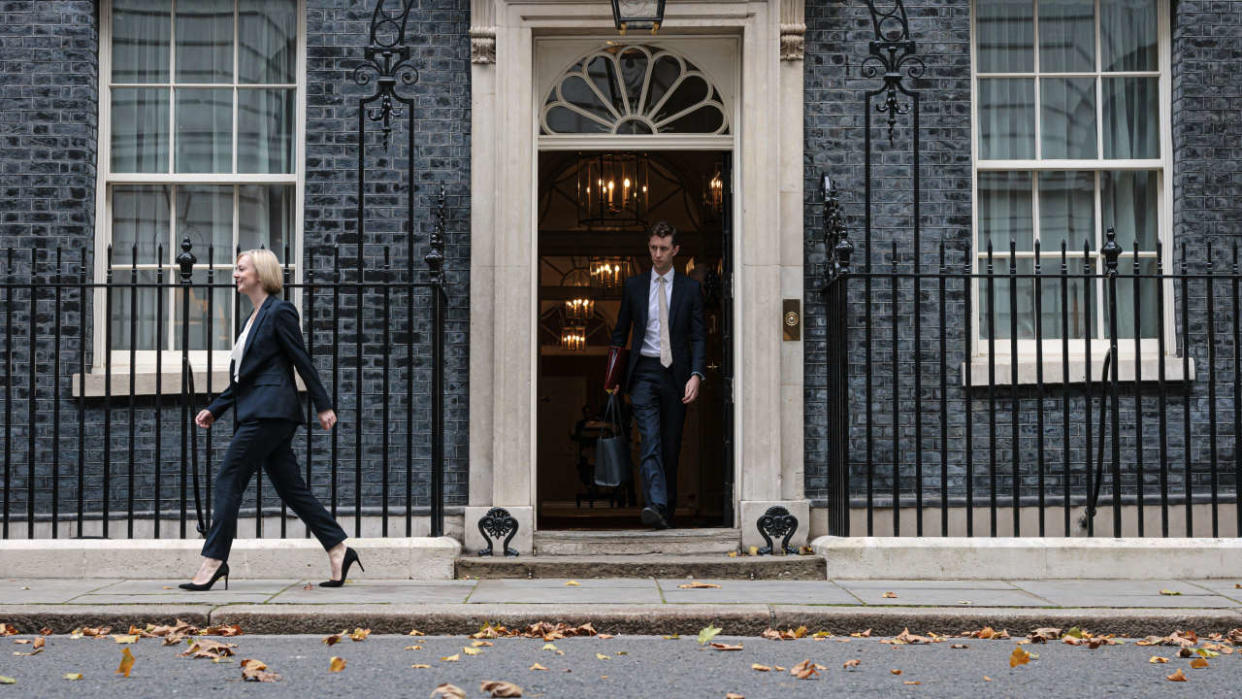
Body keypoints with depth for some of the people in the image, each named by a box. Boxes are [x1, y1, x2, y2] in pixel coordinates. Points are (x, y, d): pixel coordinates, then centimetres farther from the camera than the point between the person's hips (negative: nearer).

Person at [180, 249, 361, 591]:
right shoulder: (256, 316, 20)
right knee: (291, 488, 7)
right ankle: (339, 550, 10)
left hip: (269, 412, -9)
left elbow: (302, 360, -9)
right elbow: (244, 376, 23)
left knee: (228, 480, -7)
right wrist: (214, 409, 17)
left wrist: (323, 405, -9)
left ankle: (214, 560, -2)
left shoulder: (279, 311, -7)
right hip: (259, 412, 9)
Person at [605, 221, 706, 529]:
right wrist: (612, 375, 7)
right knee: (650, 439, -15)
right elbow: (620, 332, 14)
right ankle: (655, 505, -26)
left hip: (676, 373, 0)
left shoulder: (690, 288, 5)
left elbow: (698, 337, 2)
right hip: (644, 371, 0)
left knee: (671, 444, 6)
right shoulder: (633, 286, 9)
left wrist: (695, 375, -11)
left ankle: (667, 509, 17)